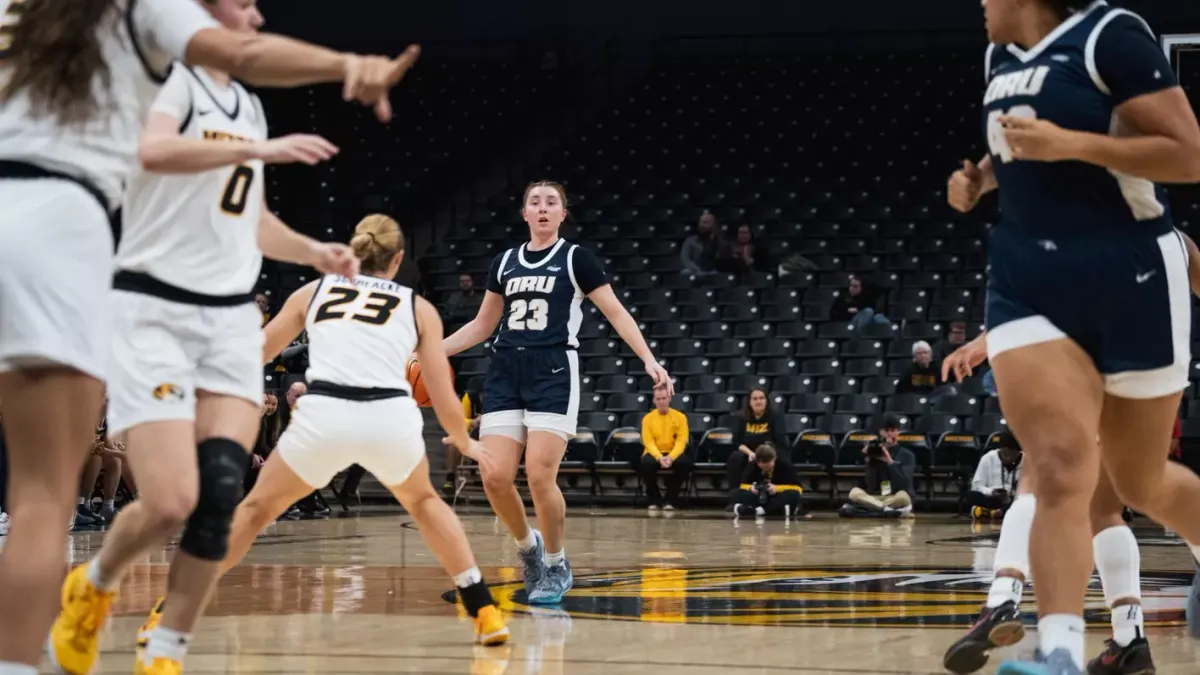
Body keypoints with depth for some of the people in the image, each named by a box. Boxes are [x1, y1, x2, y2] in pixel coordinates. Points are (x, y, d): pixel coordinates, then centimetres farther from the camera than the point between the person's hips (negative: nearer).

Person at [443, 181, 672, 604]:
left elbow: (616, 314, 0)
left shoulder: (576, 258, 2)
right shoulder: (505, 262, 15)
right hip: (505, 372, 4)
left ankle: (557, 565, 5)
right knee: (495, 477, -8)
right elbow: (483, 325, 23)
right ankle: (528, 546, 19)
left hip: (553, 372, -4)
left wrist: (649, 360, -13)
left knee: (539, 475, -15)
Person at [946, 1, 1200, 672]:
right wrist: (980, 176, 12)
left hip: (1129, 277, -5)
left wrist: (1069, 145, -24)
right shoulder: (1001, 56, 14)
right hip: (1028, 281, 5)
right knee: (1061, 471, -16)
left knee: (1140, 480, 9)